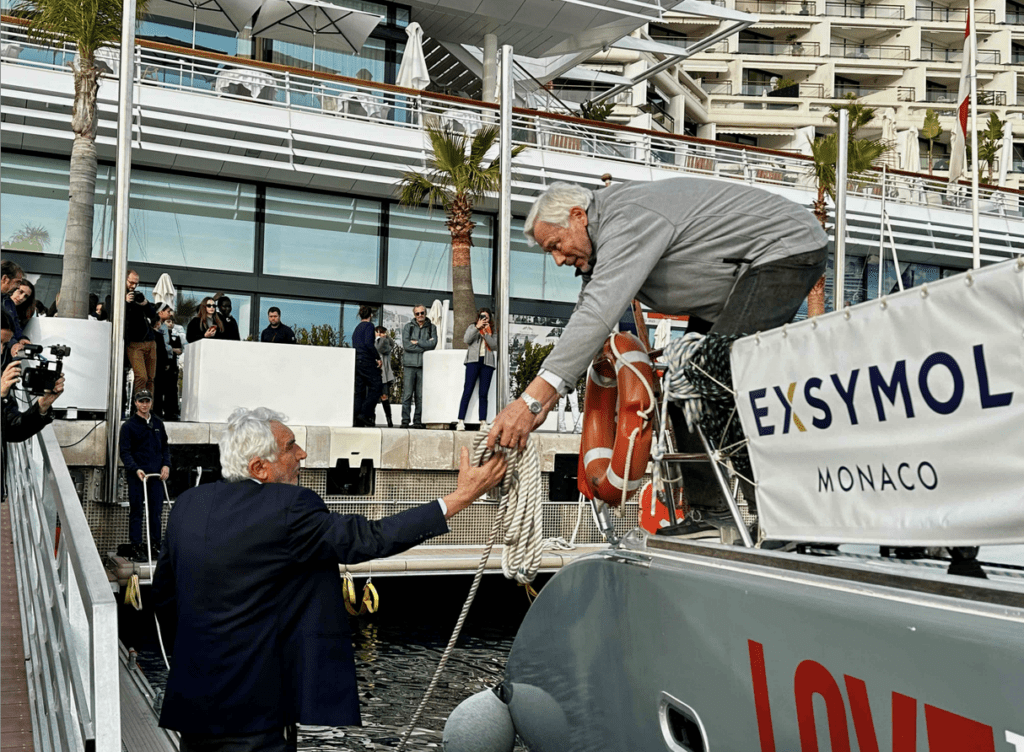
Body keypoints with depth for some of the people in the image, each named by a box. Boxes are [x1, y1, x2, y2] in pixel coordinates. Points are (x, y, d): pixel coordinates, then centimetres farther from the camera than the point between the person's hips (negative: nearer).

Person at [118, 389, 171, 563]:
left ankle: (155, 545, 17)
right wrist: (136, 469, -20)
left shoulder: (158, 423, 13)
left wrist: (166, 465, 3)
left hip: (156, 474, 4)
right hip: (137, 475, -4)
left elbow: (165, 446, 19)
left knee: (157, 511, 7)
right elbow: (125, 452, -7)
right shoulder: (129, 425, -2)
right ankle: (136, 548, 5)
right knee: (136, 512, 0)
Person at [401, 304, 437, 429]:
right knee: (407, 394, -5)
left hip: (424, 365, 1)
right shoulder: (408, 327, 10)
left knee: (421, 395, -1)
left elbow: (433, 343, -4)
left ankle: (418, 421, 3)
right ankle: (405, 420, -2)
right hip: (409, 364, 0)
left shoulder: (432, 327, 12)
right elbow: (406, 345, -4)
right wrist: (424, 346, -4)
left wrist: (417, 342, -4)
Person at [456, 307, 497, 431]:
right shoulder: (472, 327, 16)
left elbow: (495, 346, 5)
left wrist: (486, 333, -5)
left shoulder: (492, 331, 18)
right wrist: (477, 327, -8)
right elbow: (467, 340, -1)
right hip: (473, 361, -2)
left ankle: (483, 422, -3)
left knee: (483, 394, -1)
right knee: (467, 391, -9)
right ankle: (461, 421, -12)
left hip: (487, 362, 2)